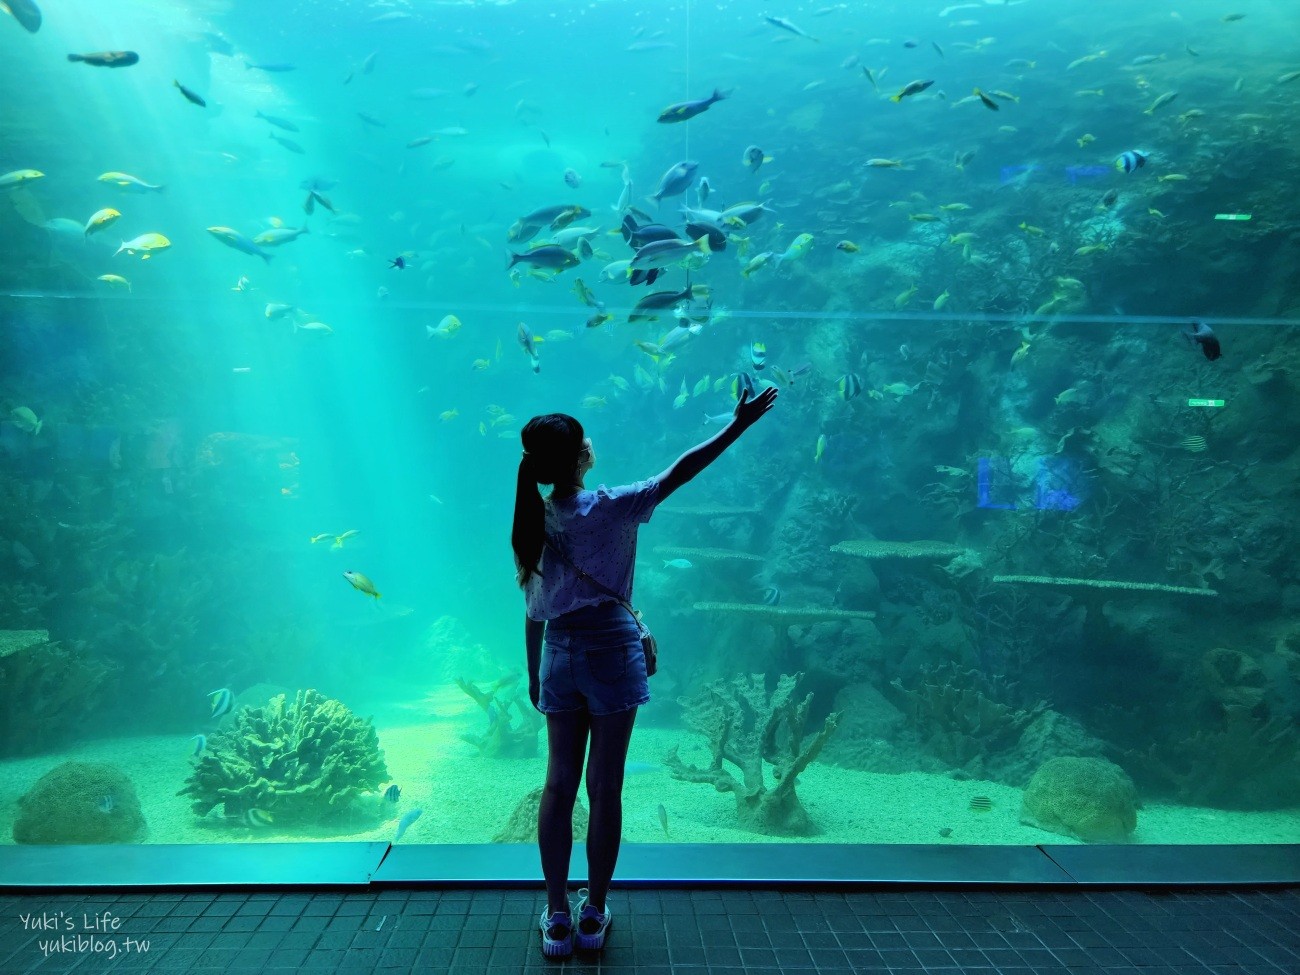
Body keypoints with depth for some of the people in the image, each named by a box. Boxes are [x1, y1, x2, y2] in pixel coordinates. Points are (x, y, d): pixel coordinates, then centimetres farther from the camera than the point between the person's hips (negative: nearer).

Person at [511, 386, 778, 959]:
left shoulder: (534, 523, 2)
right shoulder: (609, 508, -12)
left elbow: (534, 612, 6)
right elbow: (678, 474, -11)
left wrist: (534, 676, 16)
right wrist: (736, 427, -5)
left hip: (558, 655, 4)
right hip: (610, 651, -4)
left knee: (559, 785, 12)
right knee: (605, 789, 7)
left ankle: (557, 916, 19)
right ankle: (594, 913, 19)